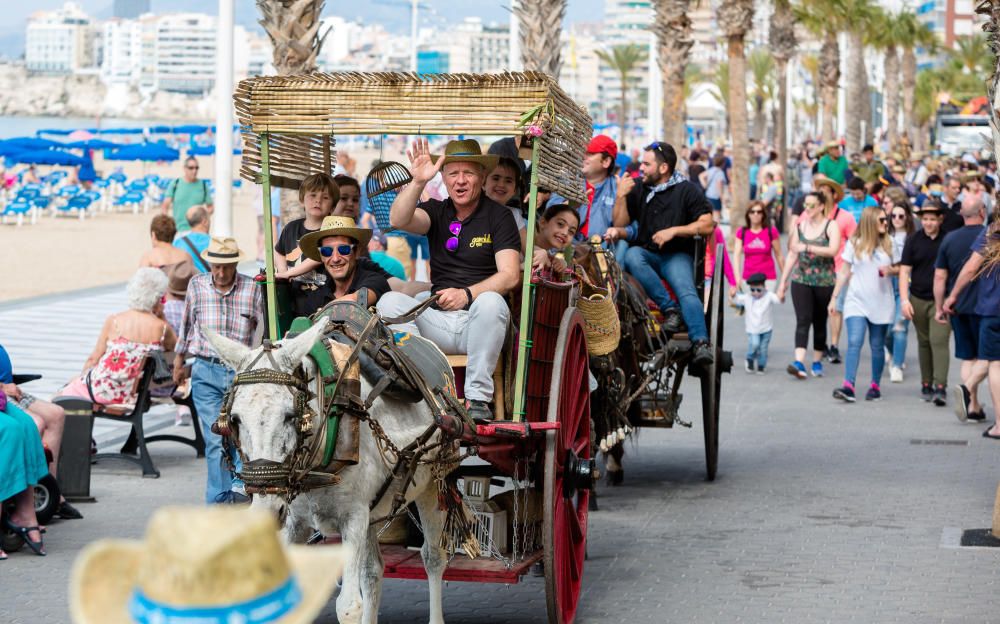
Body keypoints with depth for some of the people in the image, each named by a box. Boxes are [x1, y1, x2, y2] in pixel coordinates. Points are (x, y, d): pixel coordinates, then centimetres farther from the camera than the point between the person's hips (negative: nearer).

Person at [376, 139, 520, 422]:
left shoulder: (498, 216, 3)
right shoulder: (437, 211, 13)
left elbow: (510, 275, -8)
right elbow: (399, 220, -8)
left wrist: (467, 294, -22)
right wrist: (418, 182, -22)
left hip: (478, 323, -3)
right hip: (438, 320, 3)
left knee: (490, 301, -35)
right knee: (390, 301, -20)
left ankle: (478, 399, -31)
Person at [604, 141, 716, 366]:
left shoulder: (686, 190, 4)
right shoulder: (638, 190, 16)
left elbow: (707, 225, -3)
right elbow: (621, 223, 14)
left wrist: (673, 231, -12)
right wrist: (621, 196, -2)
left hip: (677, 254, -3)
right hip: (646, 254, 3)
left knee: (686, 291, -31)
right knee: (632, 256, -33)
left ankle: (700, 342, -45)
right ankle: (670, 309, -35)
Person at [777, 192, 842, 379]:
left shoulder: (830, 226, -2)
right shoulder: (800, 226, 10)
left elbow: (833, 250, -18)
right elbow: (792, 255, 14)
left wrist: (807, 247, -25)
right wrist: (782, 282, 13)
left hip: (824, 281, -2)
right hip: (801, 279, 2)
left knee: (820, 323, 7)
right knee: (803, 320, -12)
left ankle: (817, 362, 19)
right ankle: (799, 362, -22)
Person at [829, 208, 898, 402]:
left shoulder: (889, 244, 8)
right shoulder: (854, 243, 2)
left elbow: (899, 267, 16)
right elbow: (844, 272, 7)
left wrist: (891, 270, -8)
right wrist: (834, 296, 3)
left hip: (881, 303, 2)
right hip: (857, 301, -2)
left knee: (877, 345, 6)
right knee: (854, 342, -14)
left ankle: (875, 386, 17)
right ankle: (848, 386, -21)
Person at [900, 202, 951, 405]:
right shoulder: (914, 240, 3)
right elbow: (904, 271, 3)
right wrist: (904, 300, -5)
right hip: (918, 299, 3)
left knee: (939, 341, -13)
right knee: (924, 343, 12)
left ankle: (940, 388, -17)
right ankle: (926, 385, 21)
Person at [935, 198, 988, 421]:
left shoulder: (950, 239, 3)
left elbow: (939, 276, 4)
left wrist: (939, 307, 12)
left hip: (958, 308, 4)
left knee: (968, 357, 11)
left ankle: (973, 407, 9)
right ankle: (967, 389, -19)